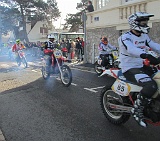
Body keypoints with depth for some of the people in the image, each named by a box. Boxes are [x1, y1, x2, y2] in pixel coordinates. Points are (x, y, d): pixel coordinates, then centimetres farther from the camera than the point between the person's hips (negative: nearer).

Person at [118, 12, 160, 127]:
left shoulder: (144, 36, 14)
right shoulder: (125, 37, -14)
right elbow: (131, 49, -34)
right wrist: (147, 56, -52)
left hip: (142, 66, 9)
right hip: (130, 69, -9)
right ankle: (137, 110, -12)